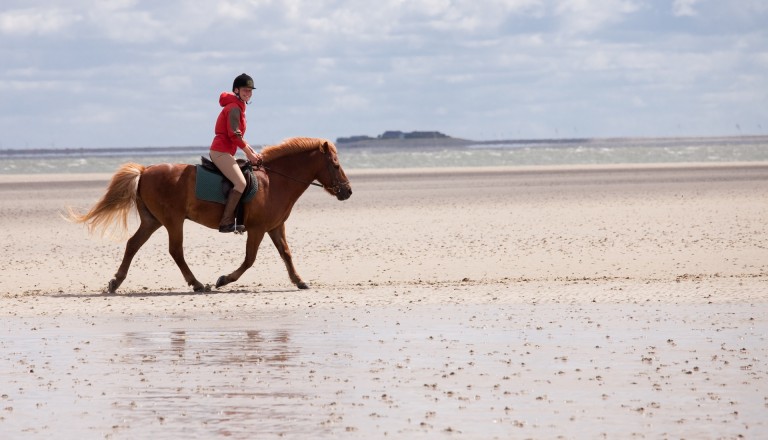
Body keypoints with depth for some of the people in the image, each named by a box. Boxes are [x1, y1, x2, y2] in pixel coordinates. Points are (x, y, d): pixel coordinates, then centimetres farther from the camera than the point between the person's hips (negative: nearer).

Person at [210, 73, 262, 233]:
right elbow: (234, 134, -19)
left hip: (224, 152, 11)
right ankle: (226, 222, -25)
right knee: (240, 183, -21)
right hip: (221, 152, -11)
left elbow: (238, 136, 23)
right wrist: (249, 153, -12)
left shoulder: (238, 107, 19)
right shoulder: (234, 108, -12)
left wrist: (251, 152, 13)